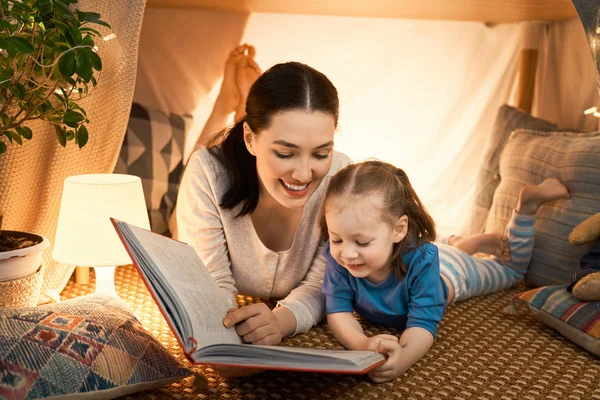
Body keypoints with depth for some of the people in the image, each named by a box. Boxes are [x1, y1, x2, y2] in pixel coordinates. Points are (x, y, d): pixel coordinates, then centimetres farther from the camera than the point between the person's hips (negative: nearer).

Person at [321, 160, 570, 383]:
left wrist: (404, 356, -71)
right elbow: (338, 310, -36)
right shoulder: (338, 257, -41)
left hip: (451, 271, -2)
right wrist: (361, 344, -58)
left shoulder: (420, 260, -48)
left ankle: (529, 202, 35)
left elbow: (423, 322, -48)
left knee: (512, 269, 25)